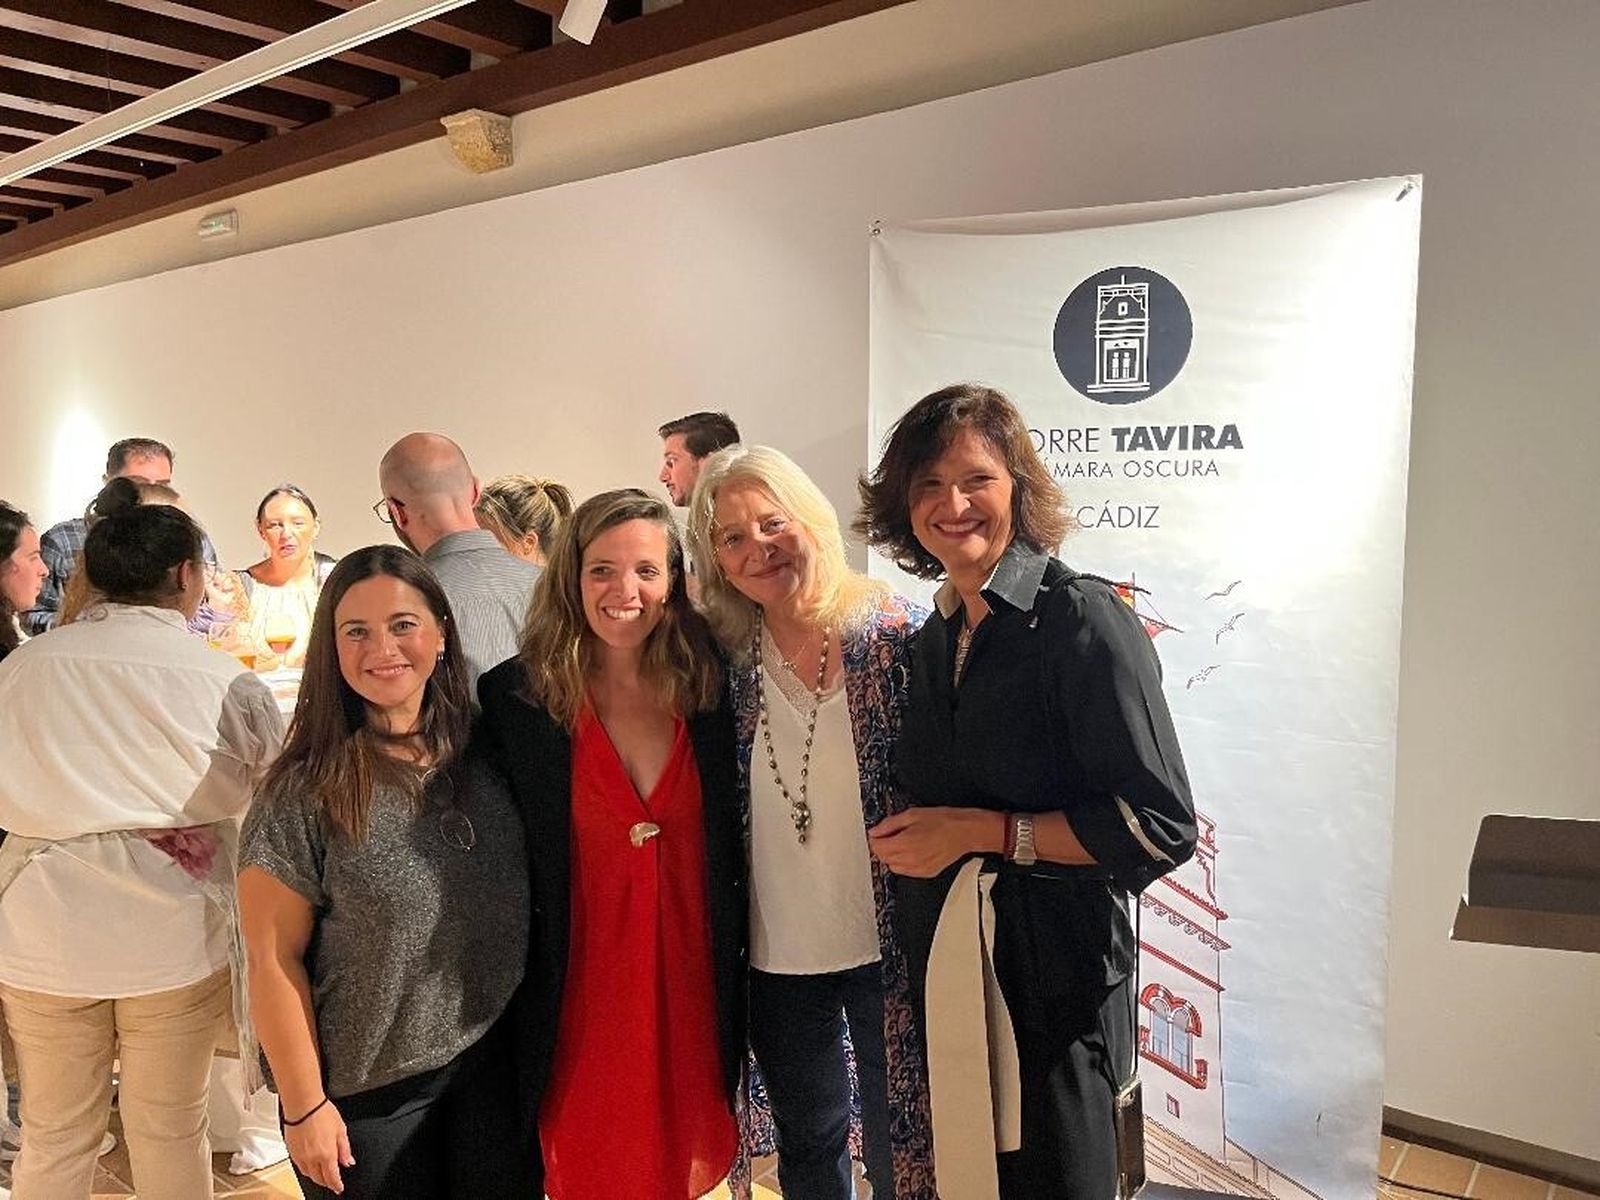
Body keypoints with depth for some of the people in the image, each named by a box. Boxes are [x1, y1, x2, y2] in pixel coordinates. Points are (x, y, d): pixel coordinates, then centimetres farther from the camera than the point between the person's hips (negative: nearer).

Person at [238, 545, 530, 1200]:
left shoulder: (482, 757, -2)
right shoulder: (302, 793, -16)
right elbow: (274, 961, -12)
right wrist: (305, 1107, -9)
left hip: (497, 1067, 4)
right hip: (367, 1095, -4)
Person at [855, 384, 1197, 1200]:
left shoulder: (1082, 619, -15)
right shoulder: (937, 637, 8)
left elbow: (1161, 825, -19)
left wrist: (983, 832, -20)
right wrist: (907, 841, 4)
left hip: (1053, 974, -7)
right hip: (946, 970, 7)